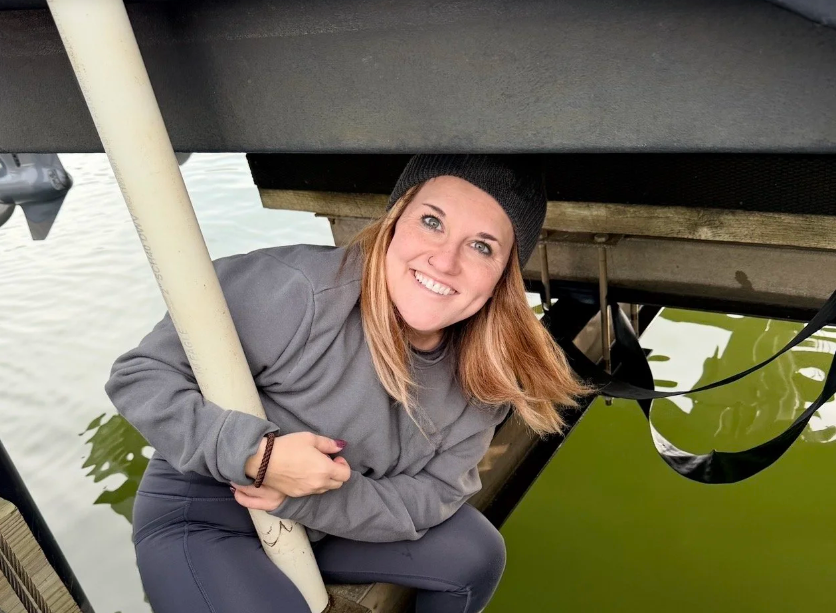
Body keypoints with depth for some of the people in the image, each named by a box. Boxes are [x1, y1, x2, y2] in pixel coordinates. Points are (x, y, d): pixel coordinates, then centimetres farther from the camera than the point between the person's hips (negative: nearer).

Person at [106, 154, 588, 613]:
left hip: (332, 521, 5)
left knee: (476, 556, 3)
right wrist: (257, 453, -37)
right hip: (202, 520, -4)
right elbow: (139, 376, -25)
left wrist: (312, 500, -26)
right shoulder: (296, 288, -34)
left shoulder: (483, 373, -13)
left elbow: (436, 491, -11)